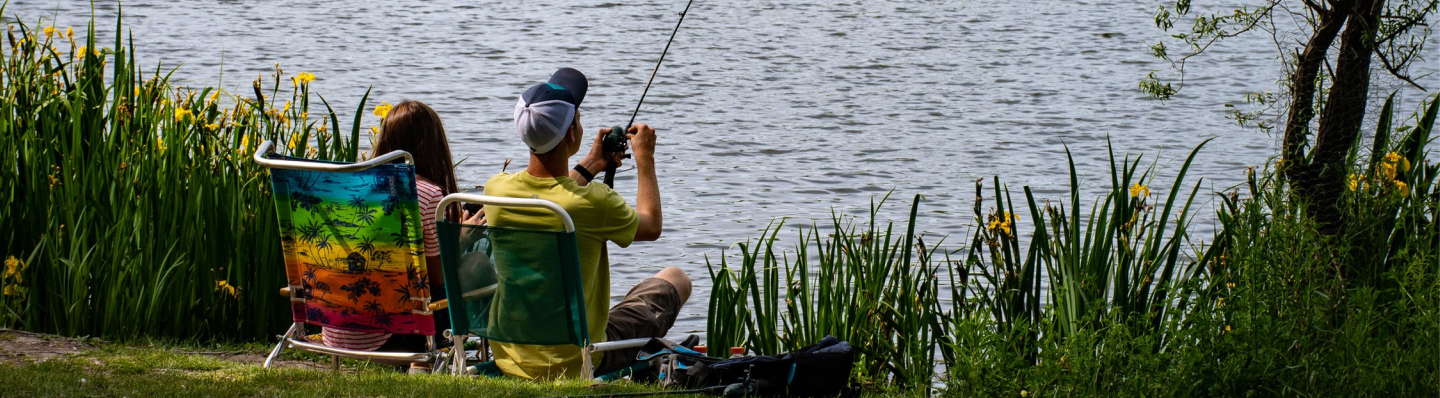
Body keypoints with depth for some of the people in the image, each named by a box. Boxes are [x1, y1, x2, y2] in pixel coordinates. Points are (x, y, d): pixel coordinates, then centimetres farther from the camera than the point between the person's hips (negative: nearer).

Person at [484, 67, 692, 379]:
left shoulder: (496, 190, -12)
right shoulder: (593, 202, -26)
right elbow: (651, 227, -1)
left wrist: (589, 167, 25)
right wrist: (645, 159, 12)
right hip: (577, 363, -5)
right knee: (676, 280, 18)